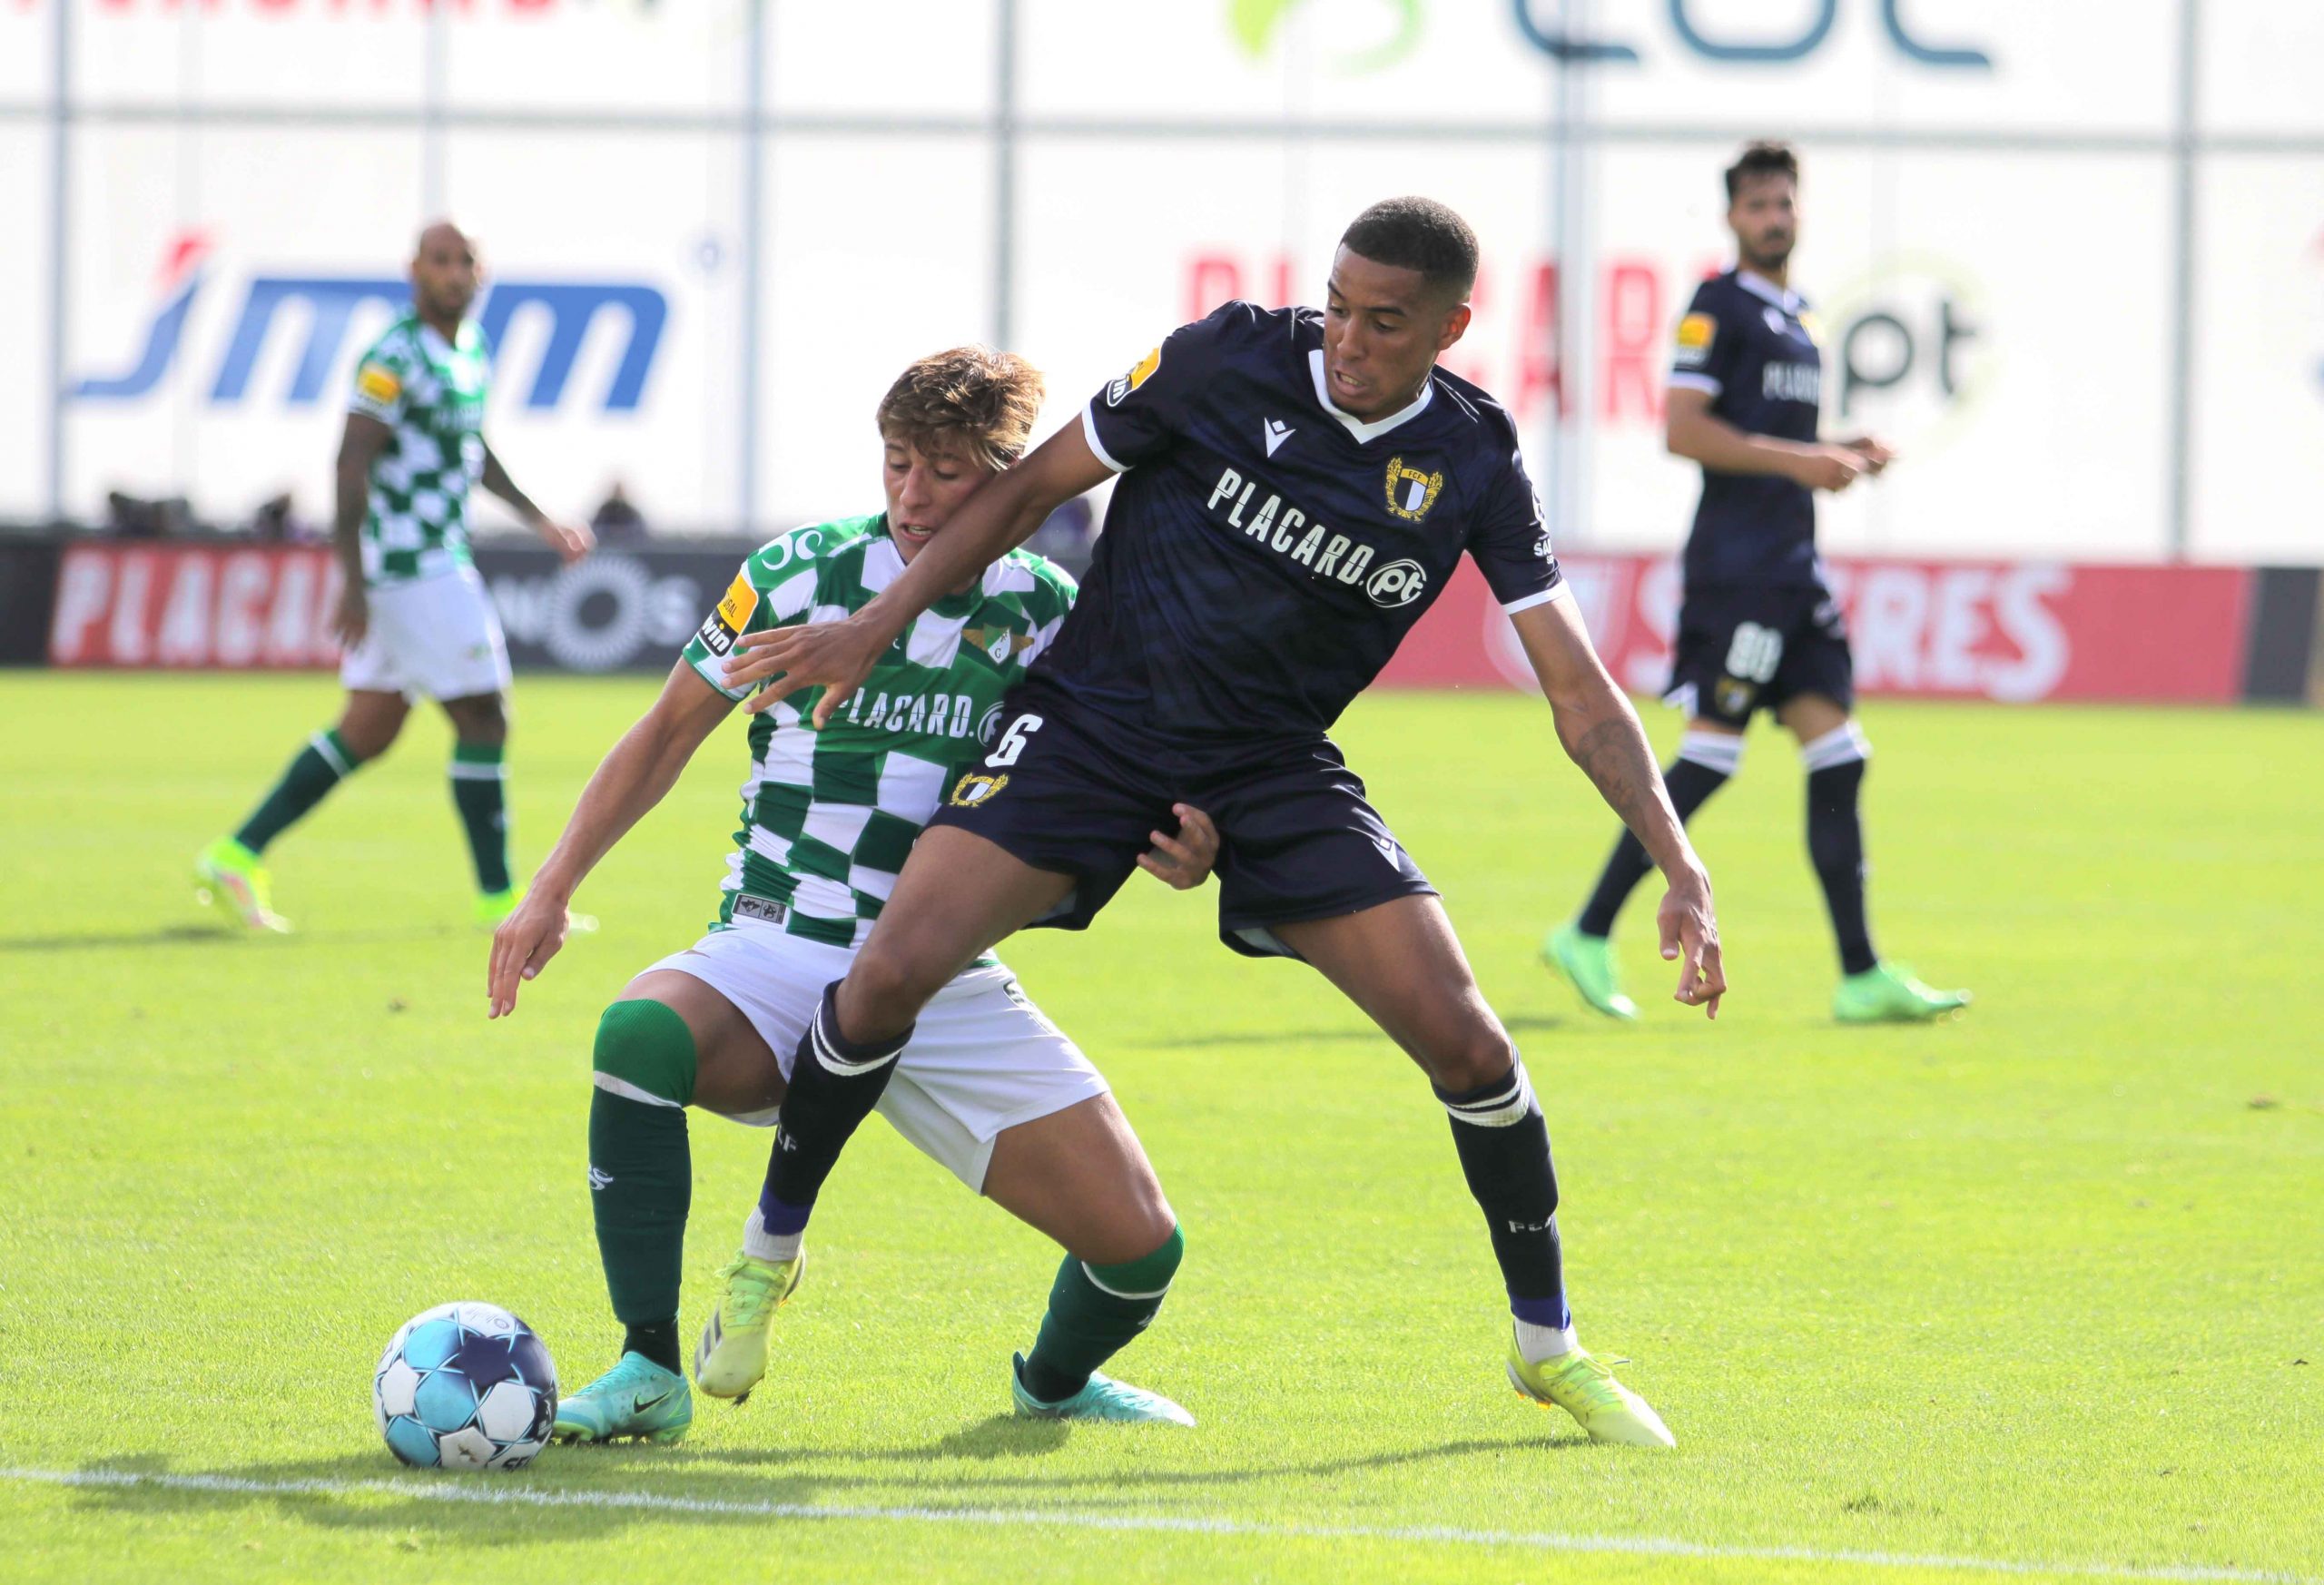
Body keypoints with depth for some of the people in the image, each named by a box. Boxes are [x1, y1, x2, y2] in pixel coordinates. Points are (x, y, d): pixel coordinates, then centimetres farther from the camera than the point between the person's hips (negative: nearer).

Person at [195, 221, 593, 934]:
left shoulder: (473, 348, 14)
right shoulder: (396, 358, -15)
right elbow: (351, 464, -18)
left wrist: (537, 518, 27)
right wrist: (353, 581, -22)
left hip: (442, 560, 10)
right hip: (410, 569, -10)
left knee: (369, 730, 12)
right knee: (483, 719, -5)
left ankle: (236, 856, 15)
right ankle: (498, 898, 4)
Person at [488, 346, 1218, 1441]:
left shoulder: (1044, 613, 2)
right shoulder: (802, 576, -4)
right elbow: (670, 732, 6)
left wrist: (1176, 851, -14)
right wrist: (553, 889, -1)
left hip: (951, 990, 2)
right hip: (776, 957, -2)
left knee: (1139, 1244, -9)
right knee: (642, 1034, -37)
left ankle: (1055, 1379, 29)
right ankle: (649, 1372, -25)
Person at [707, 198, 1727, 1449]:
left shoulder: (1473, 463, -6)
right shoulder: (1229, 360, -11)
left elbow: (1580, 692, -4)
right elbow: (1033, 488, 0)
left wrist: (1682, 873, -13)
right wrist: (876, 626, -4)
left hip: (1277, 774, 2)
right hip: (1093, 723, -2)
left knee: (1464, 1040, -11)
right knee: (893, 970, -19)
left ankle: (1547, 1345, 12)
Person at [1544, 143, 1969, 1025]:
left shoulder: (1796, 318, 20)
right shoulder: (1720, 306, -6)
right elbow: (1683, 430, -15)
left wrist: (1844, 458, 11)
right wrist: (1798, 461, -17)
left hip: (1793, 568, 9)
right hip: (1736, 562, -8)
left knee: (1838, 759, 2)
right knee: (1709, 755, -10)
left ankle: (1862, 977, 2)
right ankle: (1589, 936, -1)